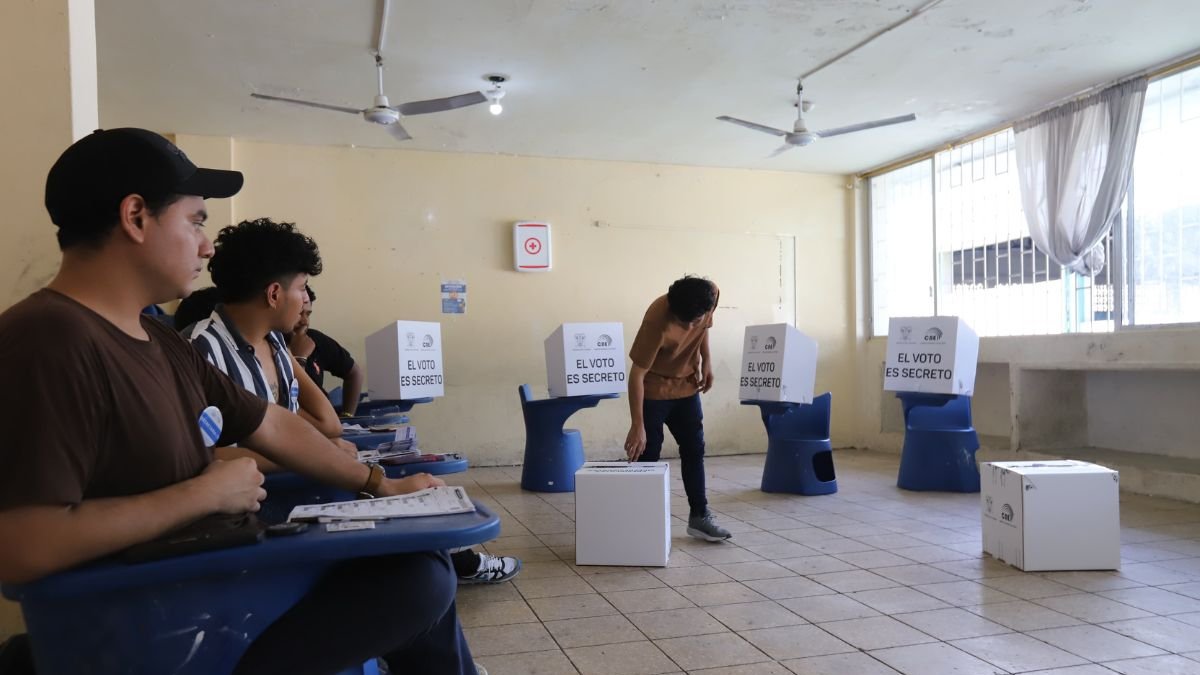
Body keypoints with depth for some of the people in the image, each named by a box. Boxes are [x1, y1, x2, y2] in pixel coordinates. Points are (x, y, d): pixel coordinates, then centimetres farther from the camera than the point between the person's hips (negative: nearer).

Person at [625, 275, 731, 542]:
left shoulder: (712, 293, -20)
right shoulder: (657, 320, -35)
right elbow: (637, 373, -30)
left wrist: (706, 360, 1)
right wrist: (637, 425, -31)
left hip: (687, 385, 5)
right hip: (654, 389, -5)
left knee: (694, 450, 8)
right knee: (647, 456, -2)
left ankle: (699, 516, 17)